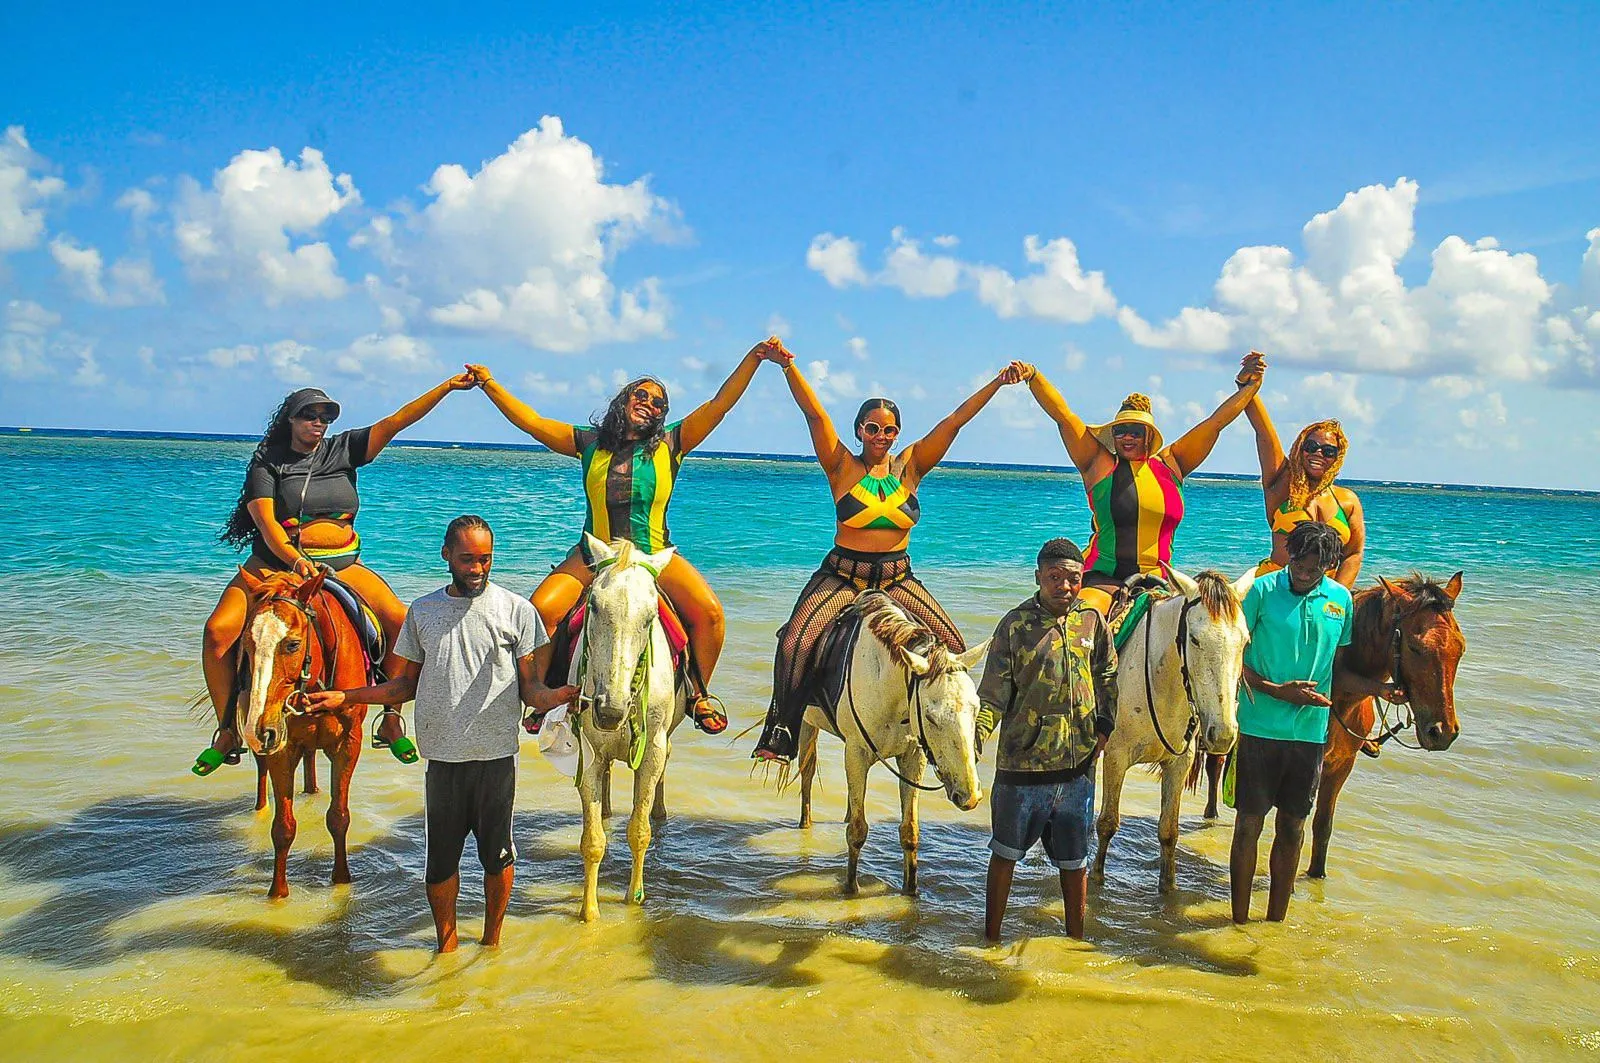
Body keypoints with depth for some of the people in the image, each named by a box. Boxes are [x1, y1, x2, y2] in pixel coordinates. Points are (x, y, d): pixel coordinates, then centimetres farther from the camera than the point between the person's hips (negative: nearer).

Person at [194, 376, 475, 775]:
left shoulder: (344, 450, 10)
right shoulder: (267, 462, 2)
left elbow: (396, 421, 1)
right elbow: (265, 521, -10)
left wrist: (448, 387, -8)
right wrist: (296, 561, -28)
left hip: (342, 565, 2)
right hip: (276, 562, -2)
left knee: (401, 622, -19)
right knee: (218, 630, -22)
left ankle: (391, 721, -6)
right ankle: (228, 732, -8)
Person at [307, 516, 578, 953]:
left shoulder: (517, 610, -2)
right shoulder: (423, 611, 7)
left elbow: (529, 688, -3)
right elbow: (406, 685, 14)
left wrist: (554, 696, -25)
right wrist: (344, 697, 4)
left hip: (497, 755, -2)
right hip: (443, 756, 2)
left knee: (497, 855, 10)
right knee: (440, 859, 10)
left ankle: (491, 939, 31)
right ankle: (446, 943, 31)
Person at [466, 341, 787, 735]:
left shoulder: (671, 444, 4)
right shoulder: (591, 443, 7)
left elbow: (719, 404, -3)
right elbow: (532, 422, 8)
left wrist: (754, 358, -11)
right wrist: (489, 383, 6)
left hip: (656, 556, -1)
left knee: (710, 612, -21)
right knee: (540, 610, -20)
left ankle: (698, 694, 1)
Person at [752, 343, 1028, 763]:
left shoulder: (910, 466, 4)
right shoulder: (842, 466, -1)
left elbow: (955, 420, -1)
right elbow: (814, 413, -12)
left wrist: (998, 383, -6)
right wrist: (788, 367, -23)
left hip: (898, 578, 3)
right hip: (842, 576, -2)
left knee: (952, 646, -7)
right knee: (796, 640, -24)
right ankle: (780, 732, -15)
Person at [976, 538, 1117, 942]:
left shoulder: (1093, 621, 2)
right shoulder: (1015, 625, -9)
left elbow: (1107, 677, 16)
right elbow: (992, 695, -9)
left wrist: (1105, 725, 3)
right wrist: (973, 738, -21)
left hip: (1078, 762, 3)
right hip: (1021, 762, -3)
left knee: (1075, 860, 14)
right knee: (1005, 853, 11)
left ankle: (1075, 940, 31)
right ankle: (991, 939, 26)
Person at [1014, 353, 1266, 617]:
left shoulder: (1170, 464, 14)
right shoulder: (1099, 464, 6)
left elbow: (1215, 422, 15)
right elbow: (1063, 415, 1)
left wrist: (1246, 385, 12)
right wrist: (1032, 376, -5)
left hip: (1157, 581, 4)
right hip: (1103, 579, -3)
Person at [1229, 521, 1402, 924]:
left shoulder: (1340, 599, 5)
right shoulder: (1263, 591, -7)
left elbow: (1337, 667, 12)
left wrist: (1377, 688, -4)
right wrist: (1277, 690, -18)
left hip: (1310, 730, 4)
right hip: (1260, 726, -4)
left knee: (1293, 825, 13)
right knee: (1249, 822, 3)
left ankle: (1276, 921, 26)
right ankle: (1239, 920, 15)